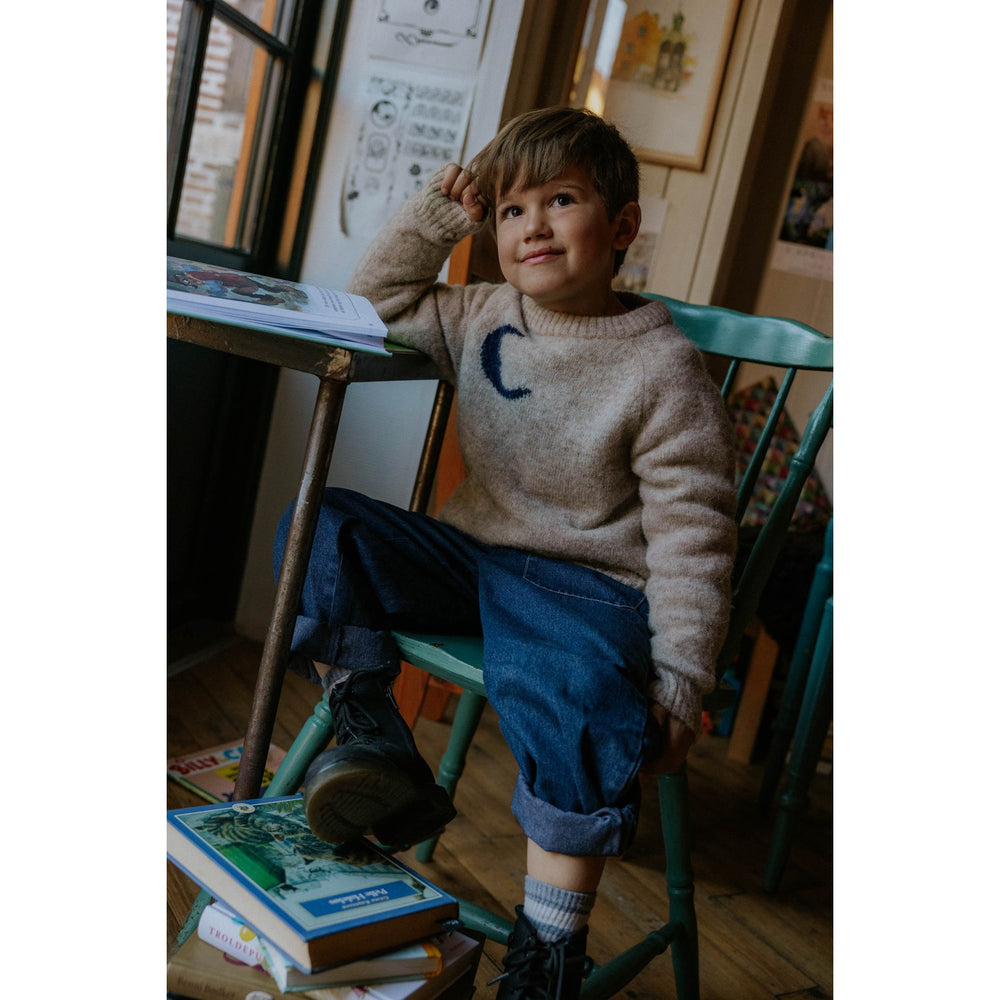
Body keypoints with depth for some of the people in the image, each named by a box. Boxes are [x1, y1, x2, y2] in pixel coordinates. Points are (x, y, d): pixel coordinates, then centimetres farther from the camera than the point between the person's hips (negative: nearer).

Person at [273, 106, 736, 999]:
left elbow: (692, 532, -12)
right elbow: (381, 298, 23)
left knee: (570, 700, -36)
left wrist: (682, 678, -18)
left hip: (587, 584, -6)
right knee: (320, 529, -6)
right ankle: (378, 751, -8)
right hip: (470, 553, 7)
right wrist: (435, 215, 7)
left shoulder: (664, 368, -10)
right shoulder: (484, 317, 8)